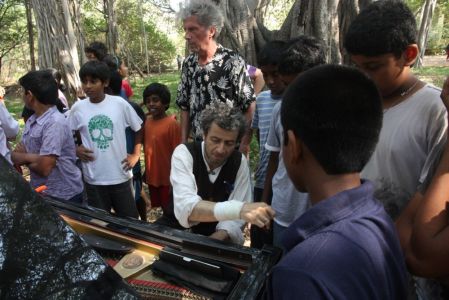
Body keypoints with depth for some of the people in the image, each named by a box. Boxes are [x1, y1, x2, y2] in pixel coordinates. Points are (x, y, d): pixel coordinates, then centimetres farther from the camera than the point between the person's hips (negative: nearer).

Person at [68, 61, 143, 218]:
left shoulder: (120, 104, -6)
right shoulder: (77, 108, -3)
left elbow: (139, 129, 6)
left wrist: (136, 155, 0)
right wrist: (76, 149, -5)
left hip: (120, 176, -1)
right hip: (94, 179, 1)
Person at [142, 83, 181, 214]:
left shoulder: (172, 124, -18)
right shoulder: (146, 121, 0)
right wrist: (146, 171, 13)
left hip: (167, 178, -6)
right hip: (152, 176, 6)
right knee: (162, 208, 21)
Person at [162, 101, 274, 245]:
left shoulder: (239, 162, -10)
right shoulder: (184, 153, -20)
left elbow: (237, 216, -11)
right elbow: (185, 209, -36)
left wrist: (214, 241, -30)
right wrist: (238, 208, -49)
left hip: (217, 234, 2)